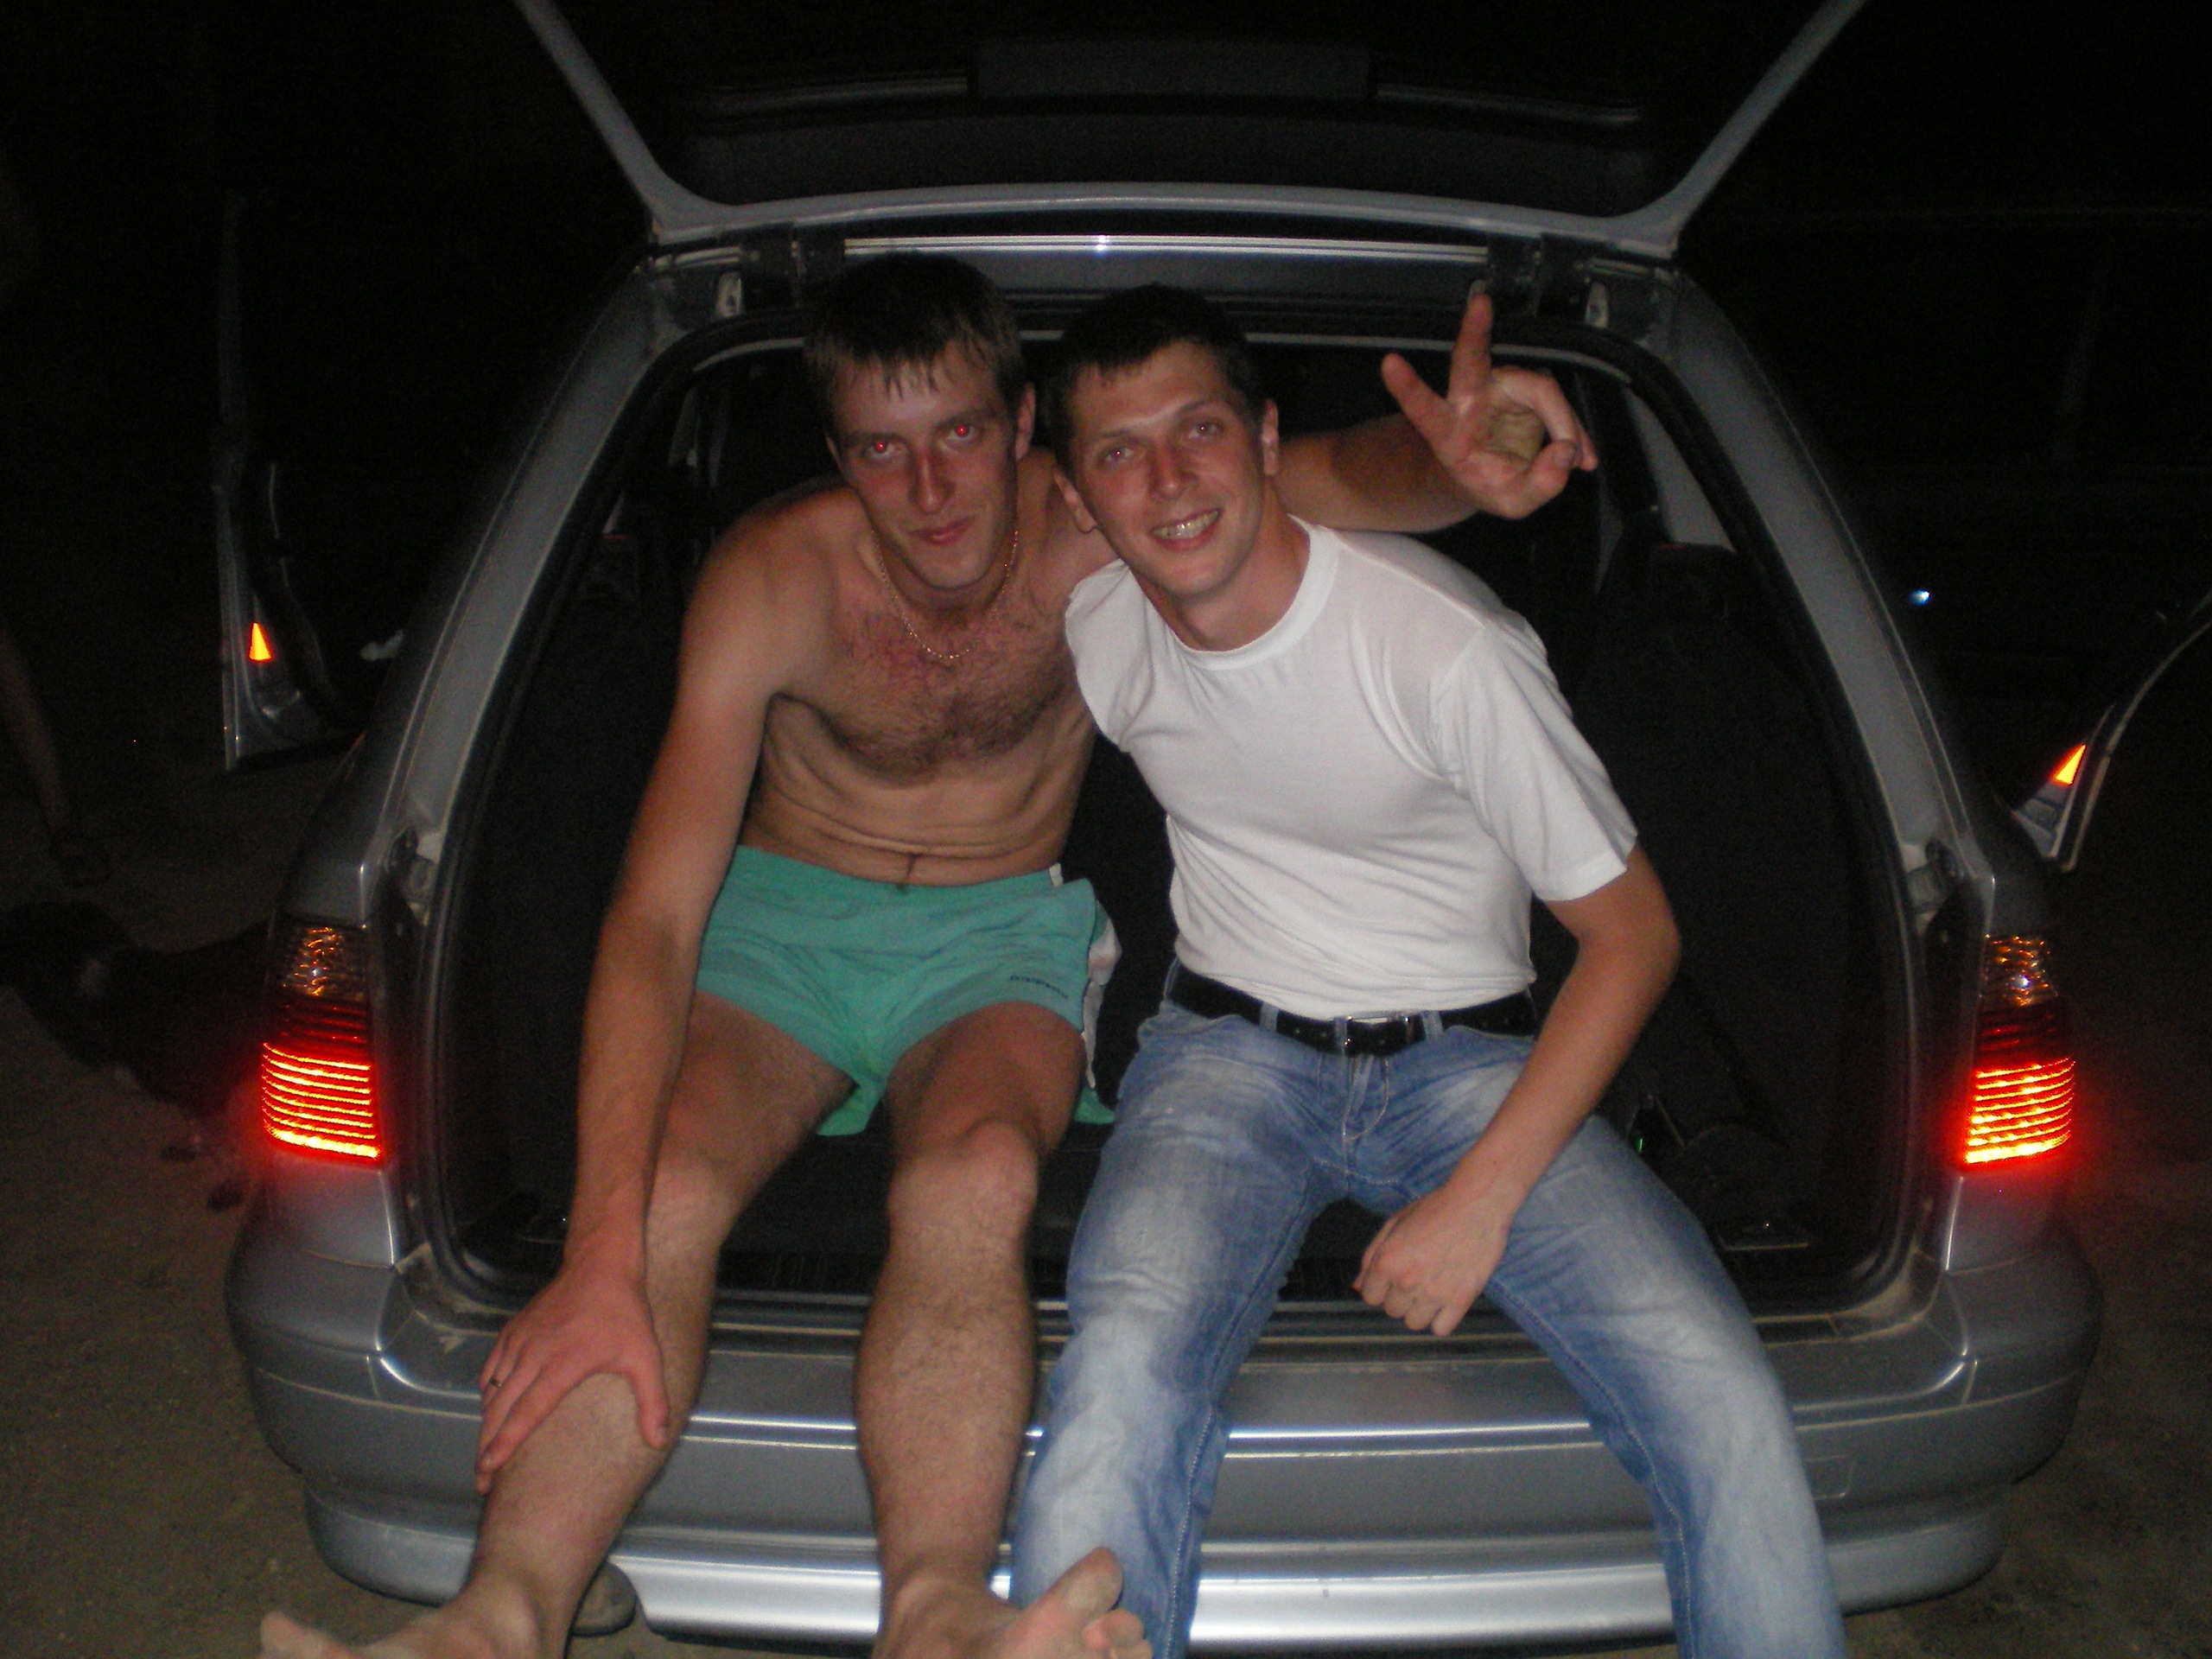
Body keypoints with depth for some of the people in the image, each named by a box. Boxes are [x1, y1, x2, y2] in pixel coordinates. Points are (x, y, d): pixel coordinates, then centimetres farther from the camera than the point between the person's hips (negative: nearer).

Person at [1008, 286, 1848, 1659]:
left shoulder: (1446, 642, -17)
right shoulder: (1094, 629, -3)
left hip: (1472, 1055, -1)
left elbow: (1633, 933, -10)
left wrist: (1482, 1196, -17)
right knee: (1121, 1375, -30)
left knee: (1727, 1411, -24)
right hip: (1234, 1052, 2)